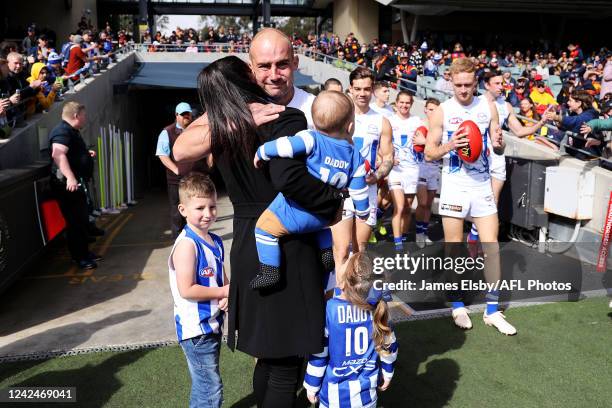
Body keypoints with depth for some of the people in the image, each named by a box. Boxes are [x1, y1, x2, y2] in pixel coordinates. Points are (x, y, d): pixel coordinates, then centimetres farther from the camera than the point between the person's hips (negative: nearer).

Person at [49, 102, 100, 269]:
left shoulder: (72, 131, 19)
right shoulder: (62, 131, -15)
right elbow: (58, 154, -33)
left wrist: (87, 154, 18)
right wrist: (70, 177, -43)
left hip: (76, 183, 11)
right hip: (67, 184, -11)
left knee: (82, 219, 17)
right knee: (75, 221, -4)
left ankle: (84, 252, 28)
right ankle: (79, 257, 5)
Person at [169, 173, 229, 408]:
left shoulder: (216, 242, 6)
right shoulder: (187, 245, -19)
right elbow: (186, 290, -24)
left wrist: (228, 297, -7)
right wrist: (223, 292, -15)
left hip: (213, 324, 8)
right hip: (196, 328, -8)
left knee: (204, 385, 22)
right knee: (211, 389, -2)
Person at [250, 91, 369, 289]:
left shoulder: (312, 140, -17)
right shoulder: (355, 157, 0)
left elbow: (283, 146, -29)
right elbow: (359, 192, 5)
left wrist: (261, 153, -11)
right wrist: (363, 212, 22)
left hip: (296, 212, -6)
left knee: (264, 228, 7)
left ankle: (270, 271, 5)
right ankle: (328, 252, 33)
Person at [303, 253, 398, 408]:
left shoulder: (329, 309, -21)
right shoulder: (377, 306, -11)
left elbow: (318, 352, -14)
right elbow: (389, 344, 1)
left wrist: (311, 386, 0)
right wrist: (387, 373, 18)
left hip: (335, 394, -3)